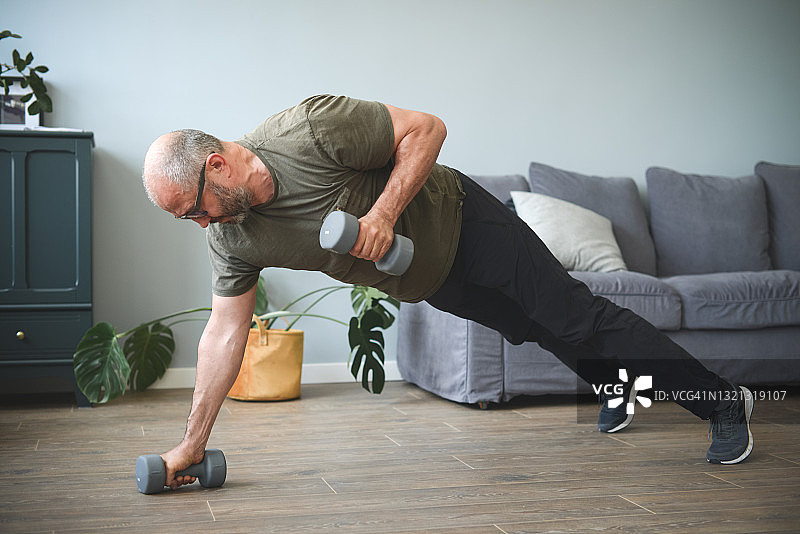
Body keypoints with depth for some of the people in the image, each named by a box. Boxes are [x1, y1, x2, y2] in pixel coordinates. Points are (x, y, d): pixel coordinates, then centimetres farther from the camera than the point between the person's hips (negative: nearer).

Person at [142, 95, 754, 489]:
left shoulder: (311, 129, -33)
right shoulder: (230, 237, -15)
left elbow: (426, 128, -26)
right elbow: (225, 332, -9)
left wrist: (384, 213, -36)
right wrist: (193, 443, -10)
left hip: (457, 220, -5)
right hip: (424, 282, 6)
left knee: (575, 318, -3)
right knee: (536, 330, 20)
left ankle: (722, 401, 10)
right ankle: (613, 385, 49)